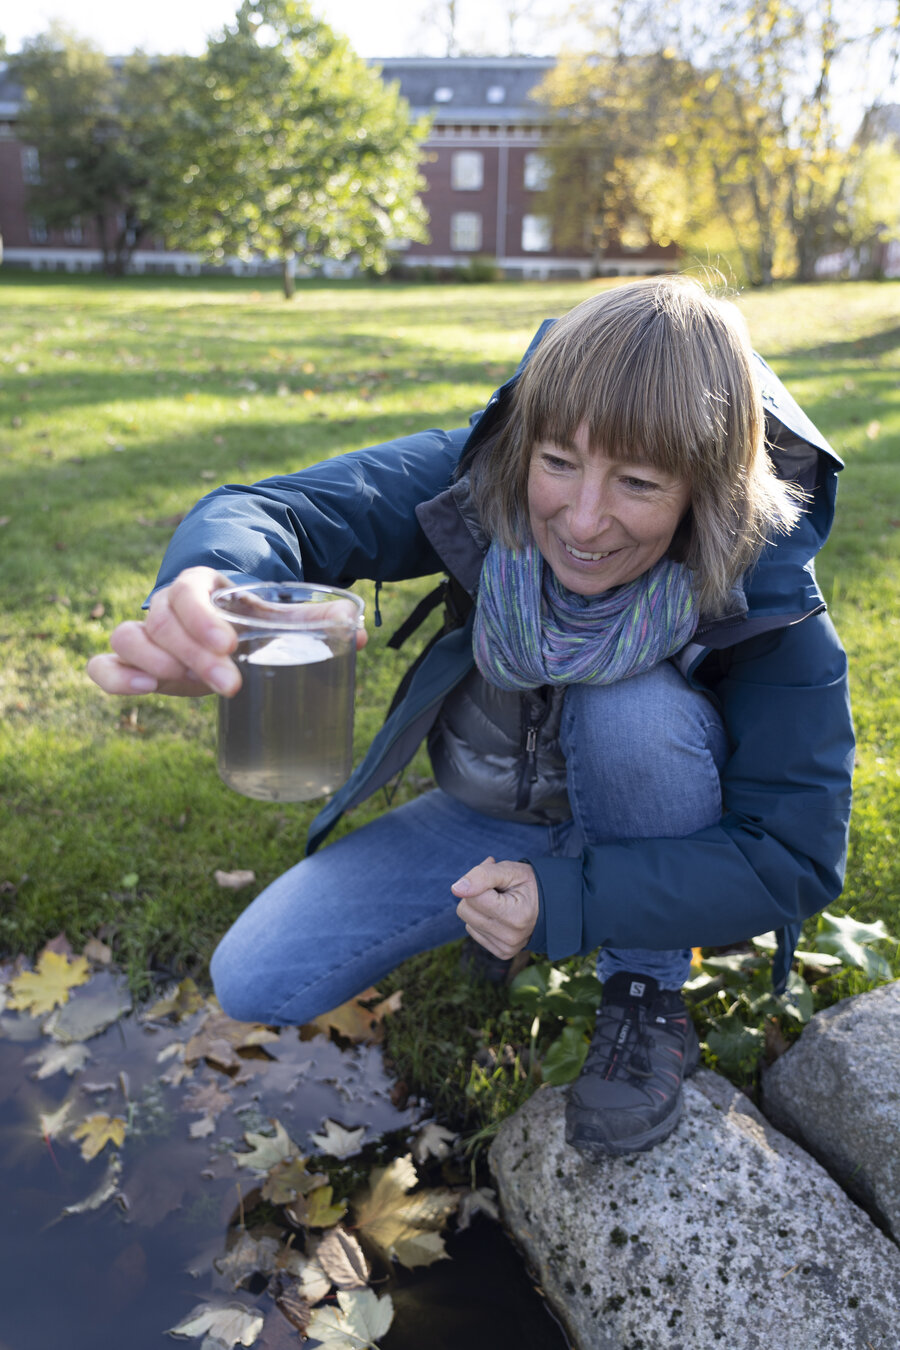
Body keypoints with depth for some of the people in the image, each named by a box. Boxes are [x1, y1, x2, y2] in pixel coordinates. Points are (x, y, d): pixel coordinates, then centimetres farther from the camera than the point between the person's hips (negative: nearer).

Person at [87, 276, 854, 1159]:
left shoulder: (770, 603, -29)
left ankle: (648, 998, -10)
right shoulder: (479, 478, -25)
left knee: (634, 706, -36)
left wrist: (567, 900, -33)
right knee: (255, 984, -6)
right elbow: (285, 510, -33)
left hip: (649, 829, -2)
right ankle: (500, 907, 16)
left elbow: (795, 860, -25)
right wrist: (201, 601, -58)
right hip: (491, 815, 3)